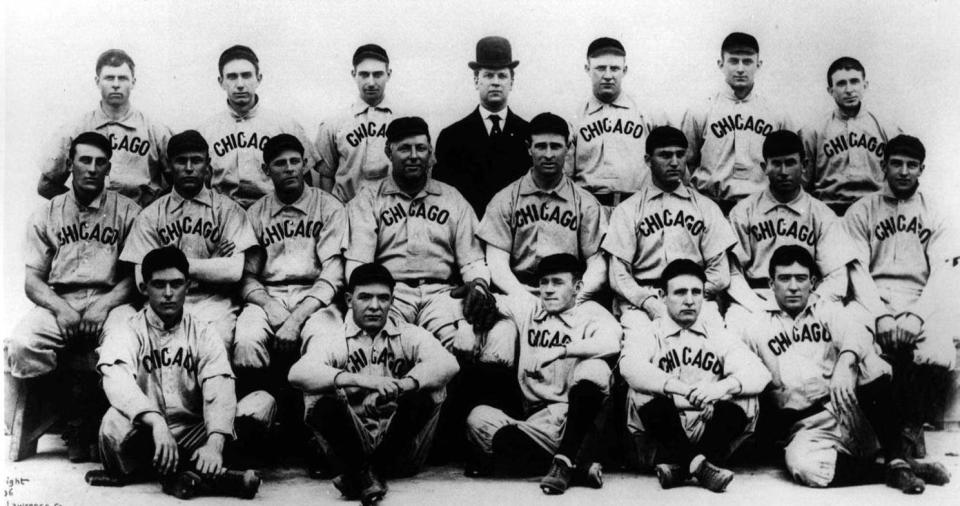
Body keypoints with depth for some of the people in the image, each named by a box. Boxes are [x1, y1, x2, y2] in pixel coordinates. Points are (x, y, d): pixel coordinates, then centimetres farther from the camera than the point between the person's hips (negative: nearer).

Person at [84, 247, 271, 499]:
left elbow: (219, 392, -9)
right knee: (115, 421, -36)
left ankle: (191, 474, -33)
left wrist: (215, 443, -29)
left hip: (193, 440, 3)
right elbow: (117, 382, -20)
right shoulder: (126, 333, 2)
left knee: (262, 403, -15)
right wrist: (156, 422, -39)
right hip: (144, 440, -2)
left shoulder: (204, 336, 9)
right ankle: (208, 476, -29)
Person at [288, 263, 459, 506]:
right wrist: (357, 379, -34)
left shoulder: (410, 335, 7)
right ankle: (364, 476, -19)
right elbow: (298, 373, -19)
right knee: (327, 404, -28)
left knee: (428, 392, -24)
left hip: (400, 441, 2)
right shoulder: (332, 340, 3)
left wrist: (404, 384, -34)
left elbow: (447, 363, -14)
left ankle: (372, 470, -19)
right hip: (352, 442, -1)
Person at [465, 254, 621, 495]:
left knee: (595, 368, -30)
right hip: (535, 418, 4)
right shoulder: (527, 307, 17)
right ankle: (581, 462, -24)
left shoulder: (590, 313, 3)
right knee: (478, 418, -23)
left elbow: (611, 343, -19)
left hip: (577, 415, -4)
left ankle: (565, 460, -27)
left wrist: (560, 351, -22)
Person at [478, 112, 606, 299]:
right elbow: (497, 264, 1)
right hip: (519, 294, 0)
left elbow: (597, 265, 4)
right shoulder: (504, 200, 9)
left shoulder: (586, 204, 11)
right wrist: (524, 298, -15)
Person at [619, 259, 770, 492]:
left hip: (709, 433, 2)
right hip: (662, 435, -2)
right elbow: (631, 367, -19)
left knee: (743, 401, -21)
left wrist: (724, 386, -26)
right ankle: (699, 464, -28)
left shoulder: (719, 338, 14)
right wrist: (681, 388, -33)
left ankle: (677, 464, -25)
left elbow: (759, 374, -4)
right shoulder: (648, 335, 5)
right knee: (645, 389, -27)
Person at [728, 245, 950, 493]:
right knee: (802, 464, -35)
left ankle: (896, 459, -23)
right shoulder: (756, 324, 13)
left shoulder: (829, 310, 13)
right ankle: (889, 471, -20)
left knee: (864, 359, -27)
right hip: (808, 426, -2)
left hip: (854, 407, 2)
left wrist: (845, 363, -29)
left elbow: (855, 329, -10)